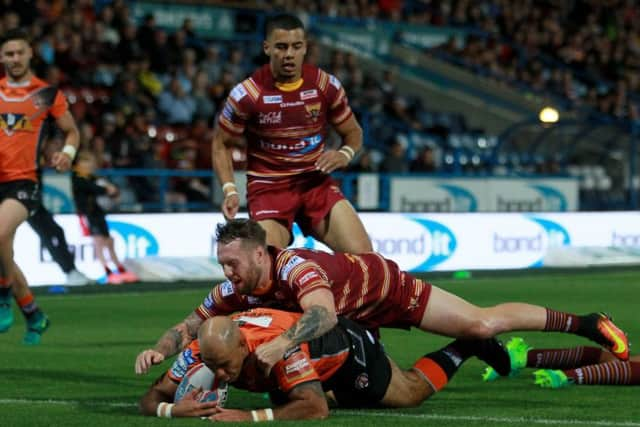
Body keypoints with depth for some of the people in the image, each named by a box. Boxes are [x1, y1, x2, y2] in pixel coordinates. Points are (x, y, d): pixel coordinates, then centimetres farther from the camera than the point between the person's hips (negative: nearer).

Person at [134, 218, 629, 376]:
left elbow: (324, 315, -60)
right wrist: (159, 349, -30)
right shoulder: (235, 292, -21)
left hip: (387, 285, -7)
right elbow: (188, 326, -10)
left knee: (483, 324, -12)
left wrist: (281, 343, -73)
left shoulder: (295, 266, -42)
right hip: (357, 321, 7)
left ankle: (588, 323, 5)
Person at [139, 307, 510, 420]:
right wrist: (172, 409, -55)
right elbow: (151, 399, -31)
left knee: (412, 392, 17)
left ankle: (465, 348, 40)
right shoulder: (201, 351, -34)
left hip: (347, 346, -6)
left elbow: (316, 409, -52)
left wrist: (250, 417, -61)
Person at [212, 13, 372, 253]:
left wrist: (345, 154, -11)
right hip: (268, 186, -3)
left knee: (362, 256, -13)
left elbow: (353, 132, 12)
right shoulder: (247, 94, -10)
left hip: (316, 182, 3)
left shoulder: (326, 85, -3)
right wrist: (230, 190, -11)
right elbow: (221, 144, 3)